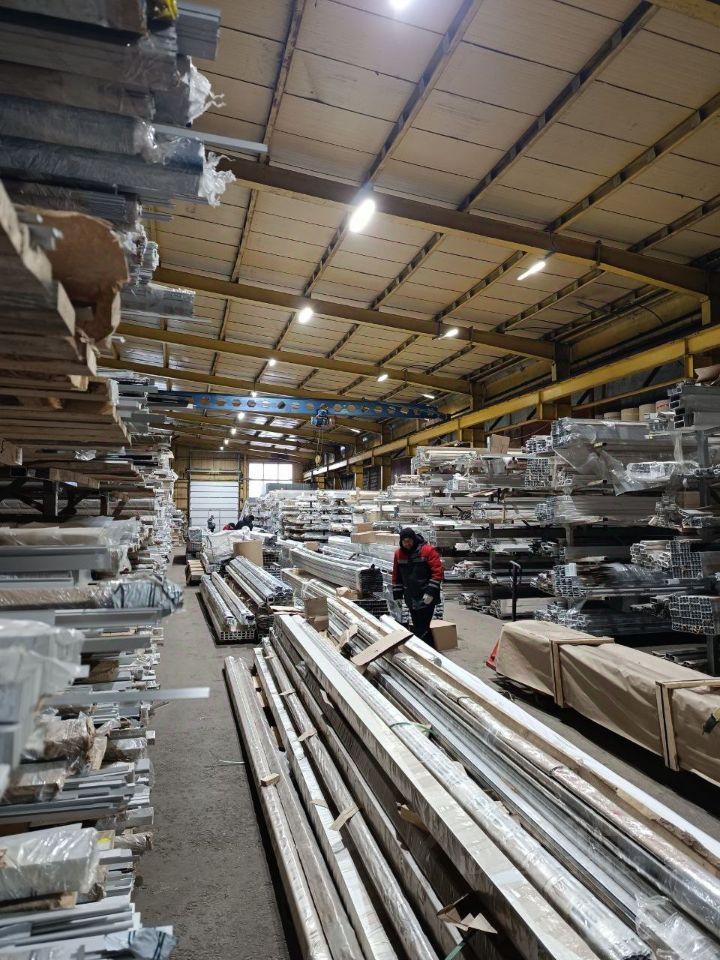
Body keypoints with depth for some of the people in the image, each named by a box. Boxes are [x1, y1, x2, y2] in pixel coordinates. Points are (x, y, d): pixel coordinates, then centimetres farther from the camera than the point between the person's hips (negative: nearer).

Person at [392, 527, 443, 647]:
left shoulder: (428, 550, -13)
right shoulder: (398, 553, 4)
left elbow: (437, 572, -15)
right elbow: (396, 575, 12)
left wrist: (431, 592, -20)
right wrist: (397, 595, 11)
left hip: (426, 599, -6)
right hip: (411, 599, 6)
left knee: (421, 628, -8)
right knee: (418, 627, 14)